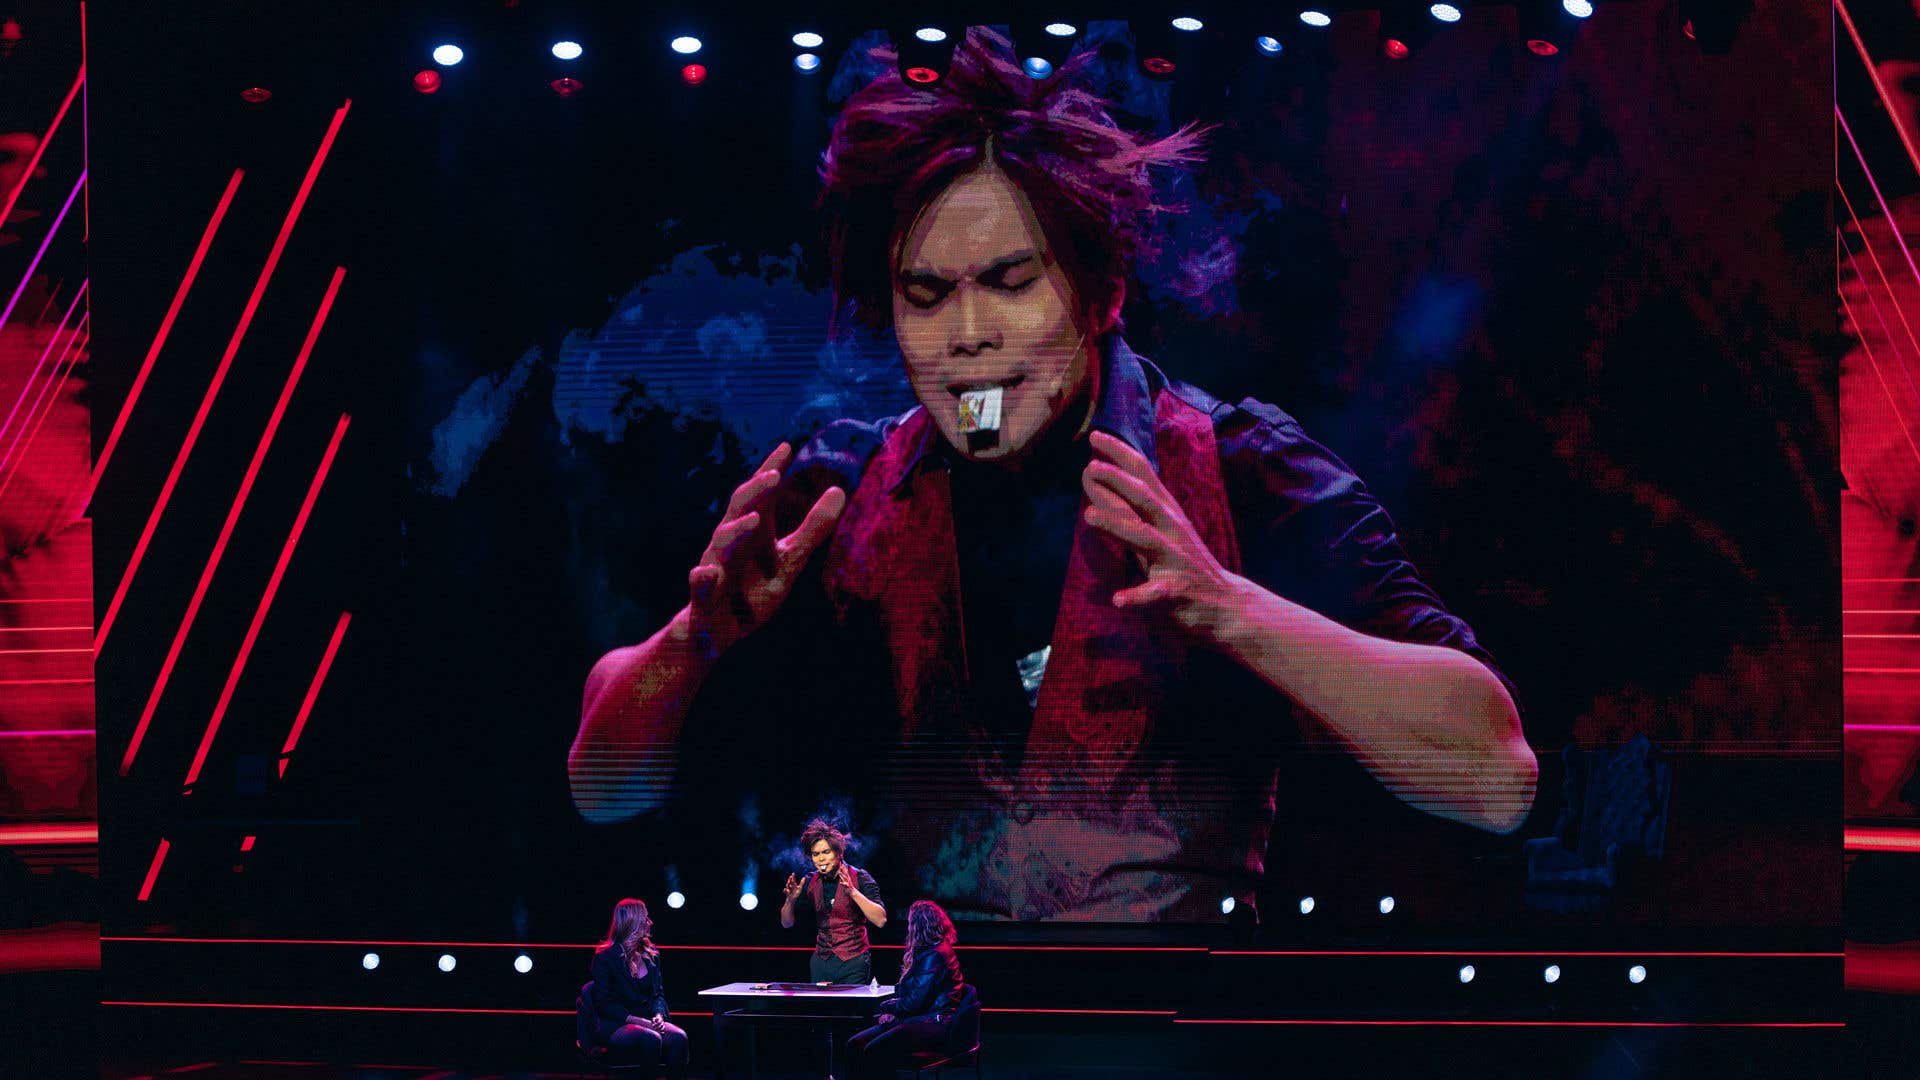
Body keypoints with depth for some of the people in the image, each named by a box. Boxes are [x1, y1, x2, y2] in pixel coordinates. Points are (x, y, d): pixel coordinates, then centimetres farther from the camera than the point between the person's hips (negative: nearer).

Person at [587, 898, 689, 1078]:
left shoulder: (651, 954, 14)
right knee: (651, 1039, -37)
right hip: (614, 1026, -5)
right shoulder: (605, 957, -5)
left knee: (678, 1037, -28)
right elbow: (603, 1003, -8)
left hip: (647, 1021, 5)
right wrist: (635, 1020, -18)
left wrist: (658, 1015, -7)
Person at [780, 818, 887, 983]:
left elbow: (880, 920, -17)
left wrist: (853, 892, -26)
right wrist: (791, 900, -9)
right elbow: (787, 923, 11)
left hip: (853, 963, -4)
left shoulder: (859, 878, -6)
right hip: (821, 963, 4)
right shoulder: (810, 882, 6)